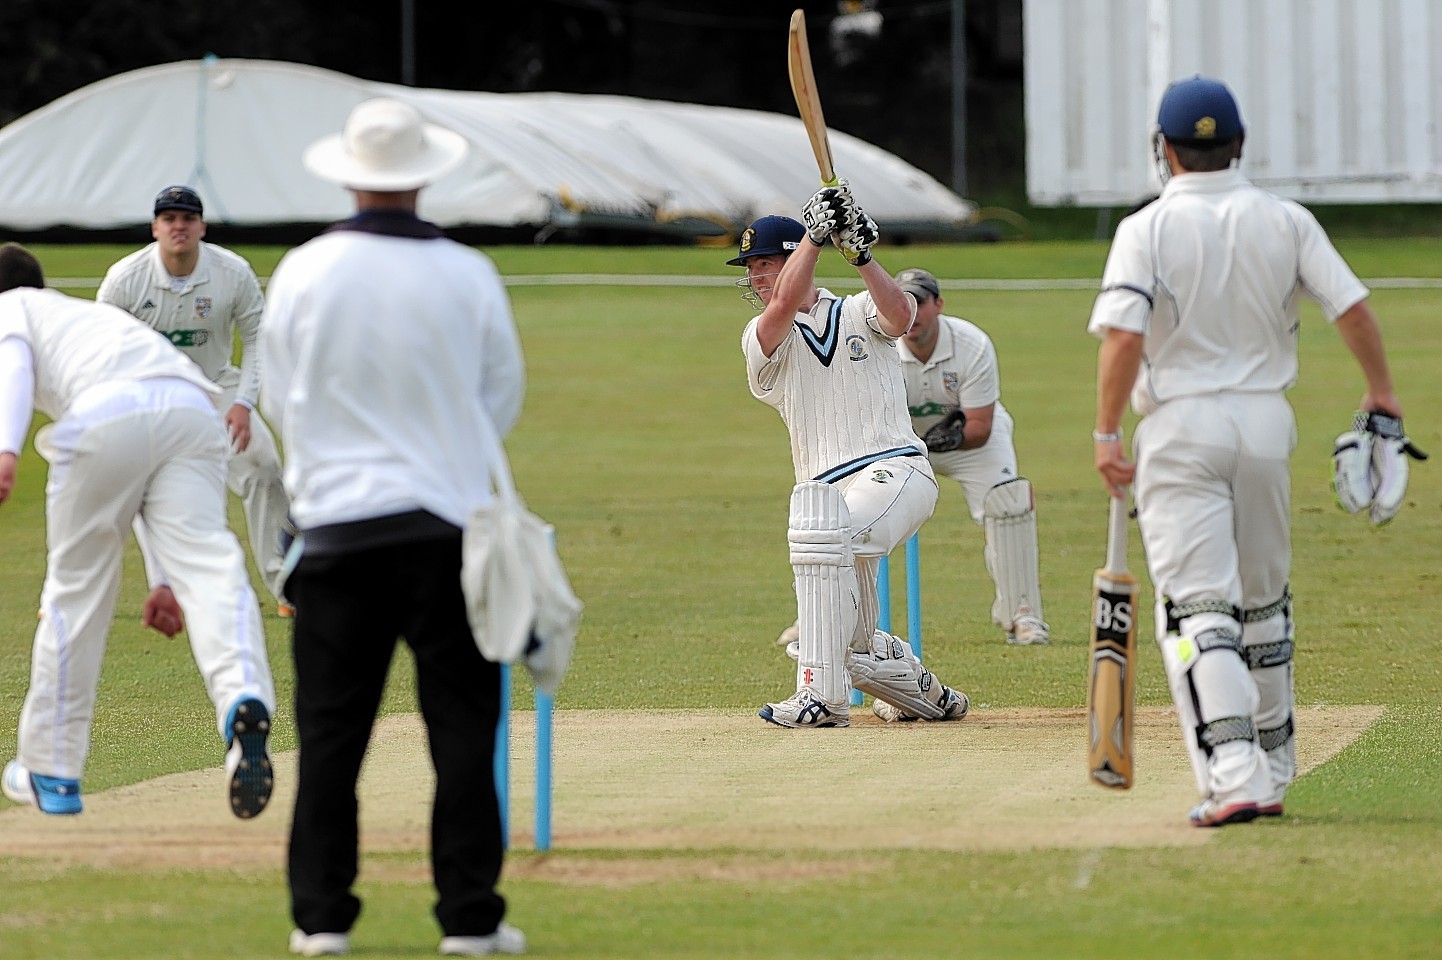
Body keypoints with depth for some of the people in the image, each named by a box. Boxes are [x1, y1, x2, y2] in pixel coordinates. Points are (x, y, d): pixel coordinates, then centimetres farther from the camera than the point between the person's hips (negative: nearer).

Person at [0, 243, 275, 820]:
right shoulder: (93, 313, 44)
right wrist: (170, 578, 34)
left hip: (104, 414, -5)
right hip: (194, 407, 5)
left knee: (75, 589, 8)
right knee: (208, 563, -10)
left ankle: (51, 773, 19)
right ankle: (244, 700, -39)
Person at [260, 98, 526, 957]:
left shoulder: (303, 273, -4)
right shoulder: (469, 276, -5)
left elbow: (279, 400, 7)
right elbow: (503, 402, 6)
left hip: (336, 523, 1)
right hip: (447, 524, -1)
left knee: (331, 730, 7)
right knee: (463, 726, 4)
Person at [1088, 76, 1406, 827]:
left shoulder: (1147, 229, -7)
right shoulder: (1285, 222, 3)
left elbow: (1122, 336, -16)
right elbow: (1352, 307, -1)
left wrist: (1107, 435, -10)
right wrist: (1381, 395, 13)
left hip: (1180, 427, -4)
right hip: (1265, 424, 4)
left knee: (1197, 608, -8)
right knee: (1263, 601, 19)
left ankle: (1232, 776, -22)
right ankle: (1271, 773, 26)